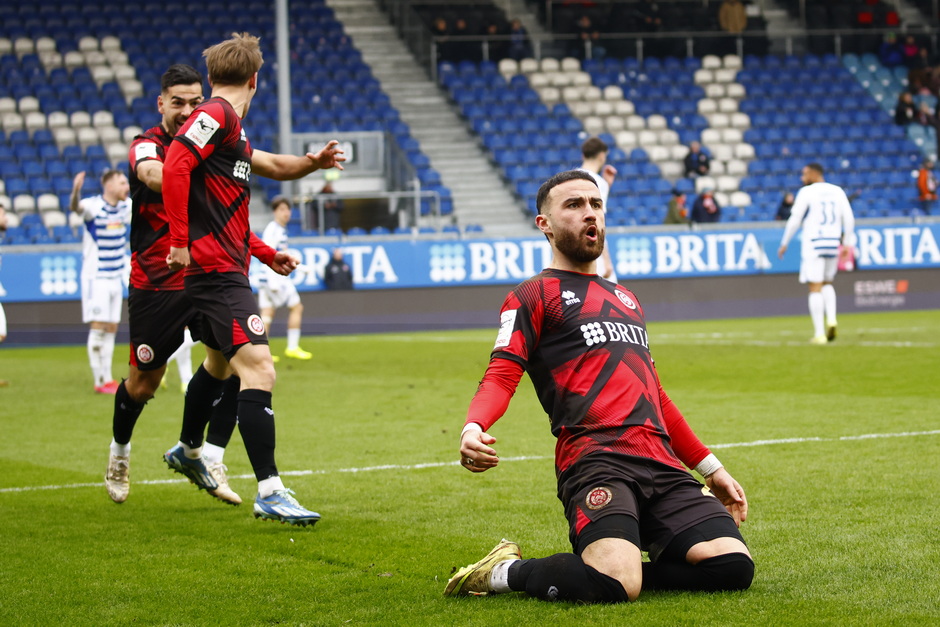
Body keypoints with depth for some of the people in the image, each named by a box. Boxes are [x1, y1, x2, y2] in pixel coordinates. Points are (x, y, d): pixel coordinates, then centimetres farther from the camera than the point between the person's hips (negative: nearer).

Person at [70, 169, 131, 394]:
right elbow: (75, 207, -38)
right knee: (98, 327, -8)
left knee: (111, 329, 9)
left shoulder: (126, 207, 5)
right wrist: (75, 191, -59)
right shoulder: (93, 206, -16)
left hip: (116, 277, 7)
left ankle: (108, 379, 14)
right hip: (95, 277, -7)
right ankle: (100, 381, -6)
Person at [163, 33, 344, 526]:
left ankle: (188, 450, 52)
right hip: (217, 271, -11)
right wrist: (181, 240, -25)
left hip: (227, 270, 11)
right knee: (257, 370, -20)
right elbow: (175, 166, -23)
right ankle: (269, 492, -24)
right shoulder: (216, 116, -12)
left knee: (220, 362, 30)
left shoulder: (231, 129, 17)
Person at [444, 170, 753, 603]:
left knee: (734, 566, -16)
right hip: (596, 460, -7)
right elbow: (501, 376, -5)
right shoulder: (533, 296, 10)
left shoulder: (625, 298, 32)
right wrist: (473, 428, -27)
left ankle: (620, 573, 5)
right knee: (615, 585, -30)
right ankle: (506, 572, -2)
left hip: (662, 465, 7)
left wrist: (710, 468, 34)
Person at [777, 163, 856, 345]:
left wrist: (784, 244, 3)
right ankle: (831, 318, -3)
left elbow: (794, 220, -5)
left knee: (815, 288, -2)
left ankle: (819, 333, -7)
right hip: (833, 243, 5)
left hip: (813, 244, -5)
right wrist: (848, 243, 15)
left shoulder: (806, 192, -4)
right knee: (827, 283, 21)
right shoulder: (837, 191, 9)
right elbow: (849, 219, 7)